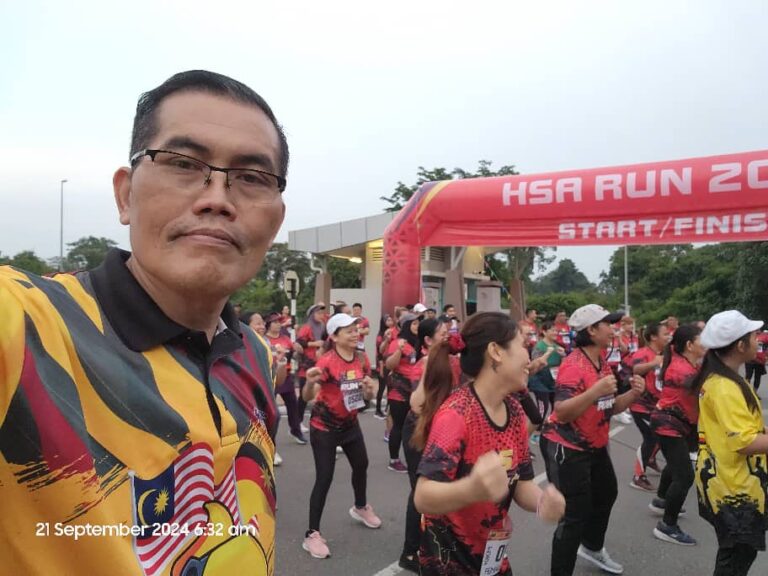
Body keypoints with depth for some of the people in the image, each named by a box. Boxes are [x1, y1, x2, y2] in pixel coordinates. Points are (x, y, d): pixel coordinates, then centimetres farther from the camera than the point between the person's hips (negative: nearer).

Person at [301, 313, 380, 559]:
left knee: (361, 464, 20)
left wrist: (369, 388, -18)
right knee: (324, 477, -8)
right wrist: (309, 382, -51)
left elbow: (368, 396, 5)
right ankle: (312, 534, 8)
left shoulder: (362, 359, -6)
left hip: (350, 422, 7)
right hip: (324, 426, -6)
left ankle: (360, 508, 48)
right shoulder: (327, 361, -24)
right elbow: (307, 396, -30)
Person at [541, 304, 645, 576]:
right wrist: (596, 390, -40)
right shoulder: (573, 365, -24)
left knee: (607, 494, 28)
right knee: (575, 515, -6)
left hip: (595, 445, 11)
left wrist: (633, 393, -7)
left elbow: (610, 408, 10)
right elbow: (561, 412, -33)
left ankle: (592, 547, 52)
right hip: (566, 448, -10)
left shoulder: (603, 363, 5)